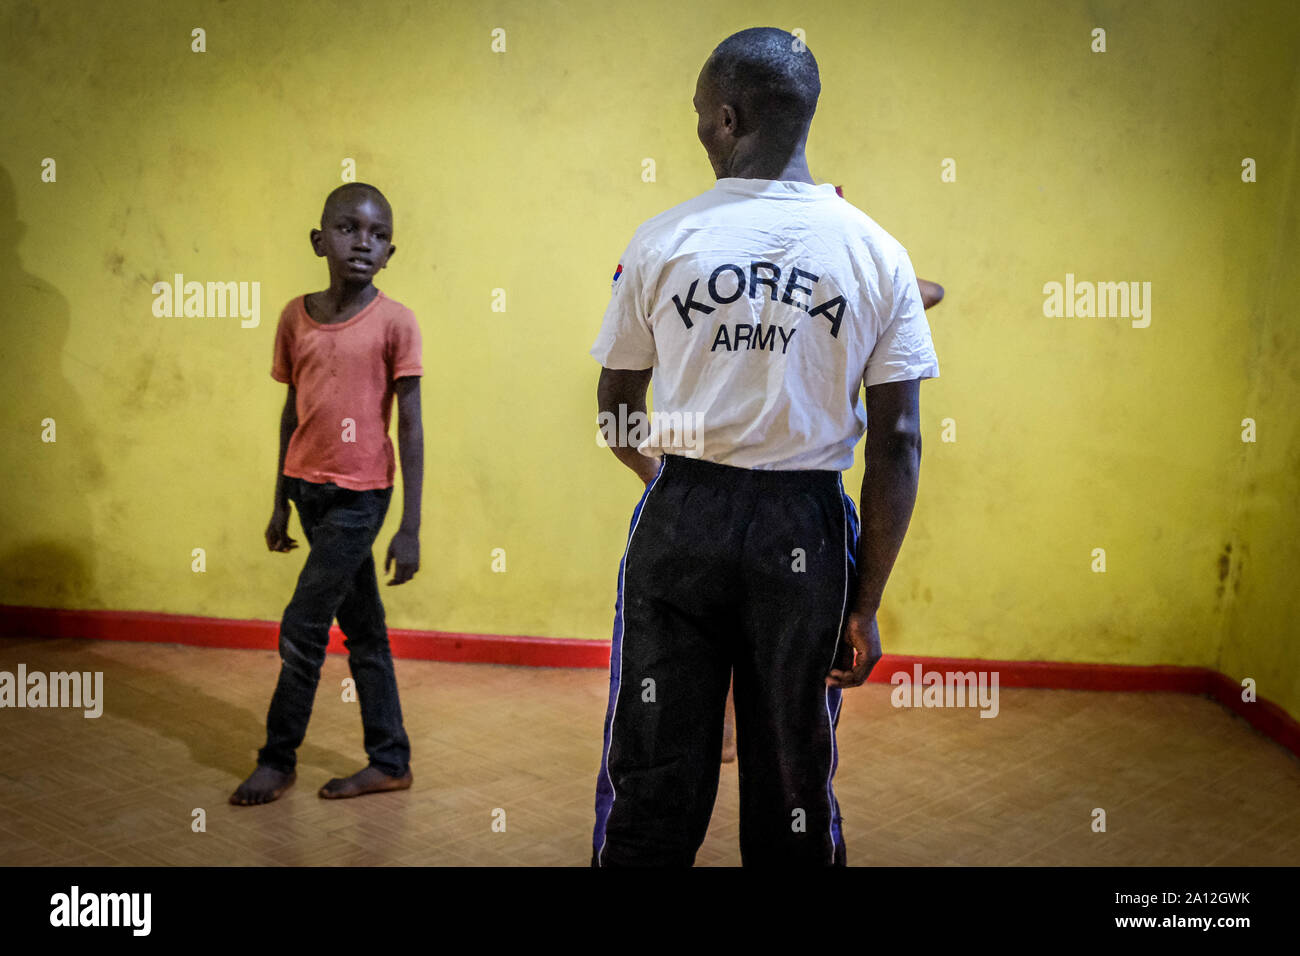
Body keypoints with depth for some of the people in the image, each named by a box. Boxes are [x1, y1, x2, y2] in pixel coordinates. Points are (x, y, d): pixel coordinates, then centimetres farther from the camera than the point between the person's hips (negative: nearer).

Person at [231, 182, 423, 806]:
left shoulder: (394, 322, -11)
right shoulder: (296, 317, 3)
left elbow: (410, 426, -9)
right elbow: (291, 414, 11)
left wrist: (410, 529, -11)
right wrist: (280, 505, 14)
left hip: (358, 496, -5)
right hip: (309, 488, 5)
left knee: (301, 630, -1)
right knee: (362, 630, 12)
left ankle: (277, 760, 18)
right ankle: (389, 762, 22)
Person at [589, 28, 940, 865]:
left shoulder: (663, 240, -3)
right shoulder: (877, 253, -1)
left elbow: (615, 411, 7)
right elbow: (898, 443, -4)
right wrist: (866, 604, 1)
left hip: (680, 516, 0)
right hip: (806, 528, 1)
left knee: (651, 773, 9)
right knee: (793, 779, 13)